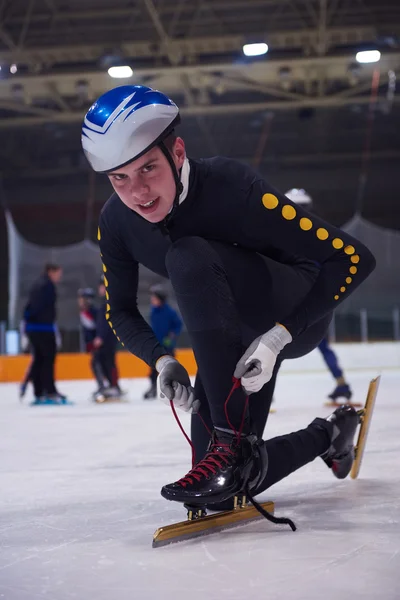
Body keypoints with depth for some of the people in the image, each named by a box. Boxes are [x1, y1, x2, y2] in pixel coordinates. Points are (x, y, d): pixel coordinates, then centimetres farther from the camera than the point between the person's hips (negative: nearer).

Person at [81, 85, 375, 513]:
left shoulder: (230, 186, -30)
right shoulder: (116, 222, -12)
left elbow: (353, 258, -27)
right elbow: (120, 311, 4)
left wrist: (277, 338, -31)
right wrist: (162, 362, -15)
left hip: (298, 314, -6)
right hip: (233, 330, 6)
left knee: (188, 258, -34)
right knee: (218, 494, -3)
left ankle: (233, 444, -31)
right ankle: (329, 435, 27)